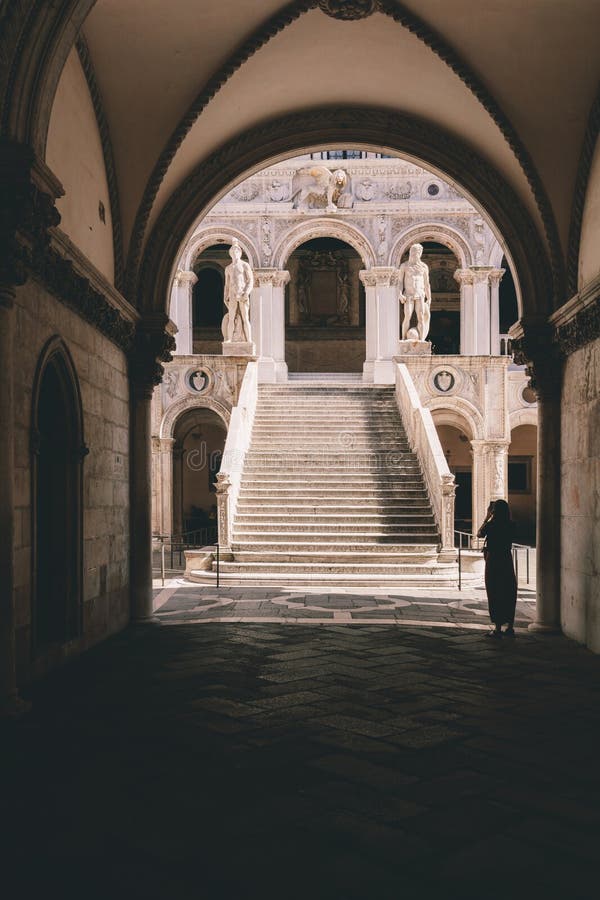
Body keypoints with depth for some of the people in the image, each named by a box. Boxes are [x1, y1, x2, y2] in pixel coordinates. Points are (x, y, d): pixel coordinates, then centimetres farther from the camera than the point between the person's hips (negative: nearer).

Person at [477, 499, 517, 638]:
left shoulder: (490, 525, -12)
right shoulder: (511, 525, -1)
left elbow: (479, 534, 6)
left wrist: (487, 518, 9)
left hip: (493, 560, -4)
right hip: (507, 560, 4)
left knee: (494, 594, 2)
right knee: (509, 593, 12)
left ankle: (498, 628, 3)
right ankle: (510, 627, 15)